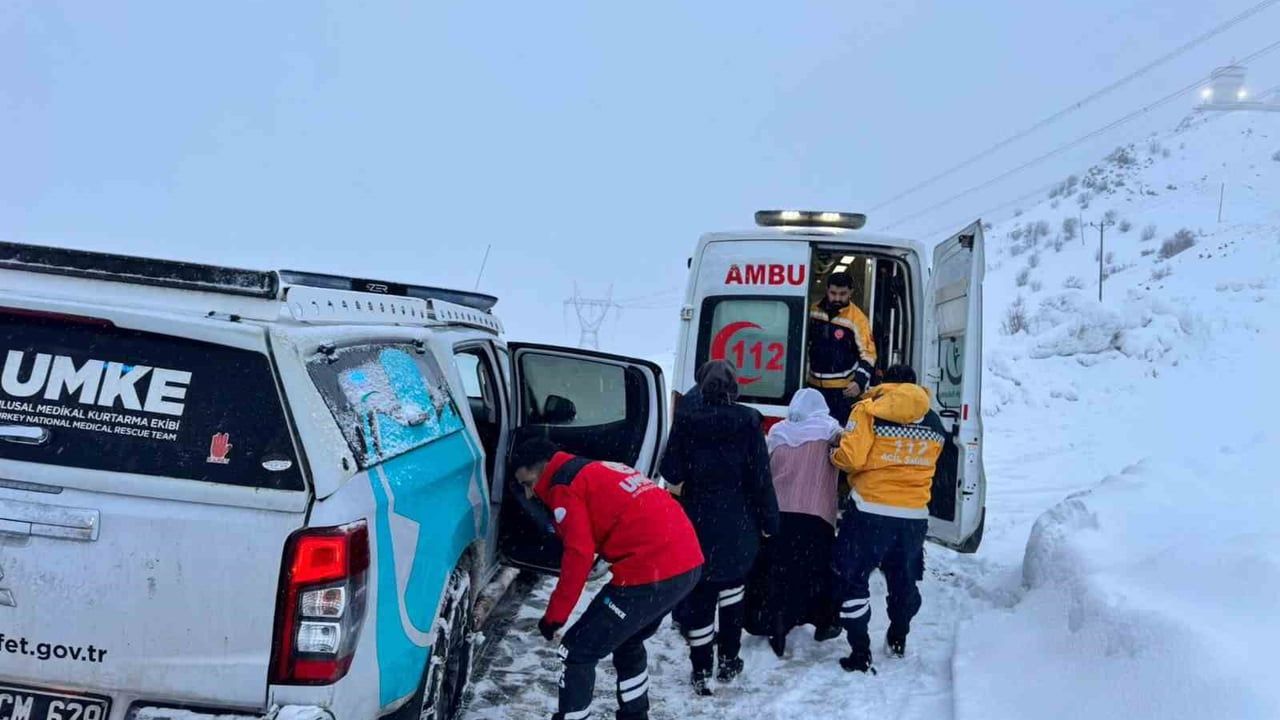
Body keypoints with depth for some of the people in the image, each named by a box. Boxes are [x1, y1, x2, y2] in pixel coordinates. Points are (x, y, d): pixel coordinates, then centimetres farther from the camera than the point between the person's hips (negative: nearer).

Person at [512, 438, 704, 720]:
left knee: (577, 651, 3)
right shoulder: (599, 472, 25)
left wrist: (555, 614, -3)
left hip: (650, 573, -9)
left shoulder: (565, 487, -1)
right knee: (628, 642, 30)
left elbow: (579, 555, -10)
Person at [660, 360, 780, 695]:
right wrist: (769, 521, 2)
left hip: (699, 523, 0)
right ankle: (729, 659, 22)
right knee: (732, 585, 20)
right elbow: (760, 477, -7)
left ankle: (702, 671, 8)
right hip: (738, 525, 0)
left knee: (700, 595, 6)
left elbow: (672, 472, -4)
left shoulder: (686, 419, -6)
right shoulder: (747, 422, -7)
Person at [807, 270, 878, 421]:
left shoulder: (857, 318, -15)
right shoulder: (813, 310, 1)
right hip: (814, 384, 5)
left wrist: (860, 381, -27)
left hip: (843, 387, -5)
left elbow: (867, 353, -14)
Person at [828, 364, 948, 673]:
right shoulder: (934, 423, 9)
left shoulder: (870, 411, -9)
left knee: (852, 578, 6)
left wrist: (834, 454, 3)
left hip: (871, 511, -5)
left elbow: (851, 458, -17)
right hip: (915, 514, 5)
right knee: (904, 579, 24)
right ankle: (898, 640, 41)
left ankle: (860, 653, 1)